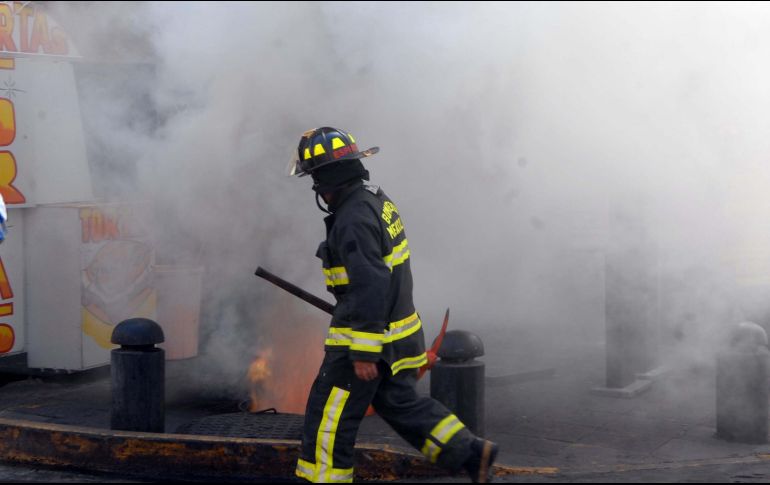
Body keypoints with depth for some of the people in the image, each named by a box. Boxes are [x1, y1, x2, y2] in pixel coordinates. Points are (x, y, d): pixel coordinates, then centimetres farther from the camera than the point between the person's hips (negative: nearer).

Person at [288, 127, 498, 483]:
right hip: (396, 328, 10)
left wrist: (364, 352, -25)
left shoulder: (354, 220, -23)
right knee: (400, 402, 21)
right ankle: (471, 453, 21)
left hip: (367, 335, -10)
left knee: (328, 420, -1)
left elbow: (371, 287, -27)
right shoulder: (376, 199, 9)